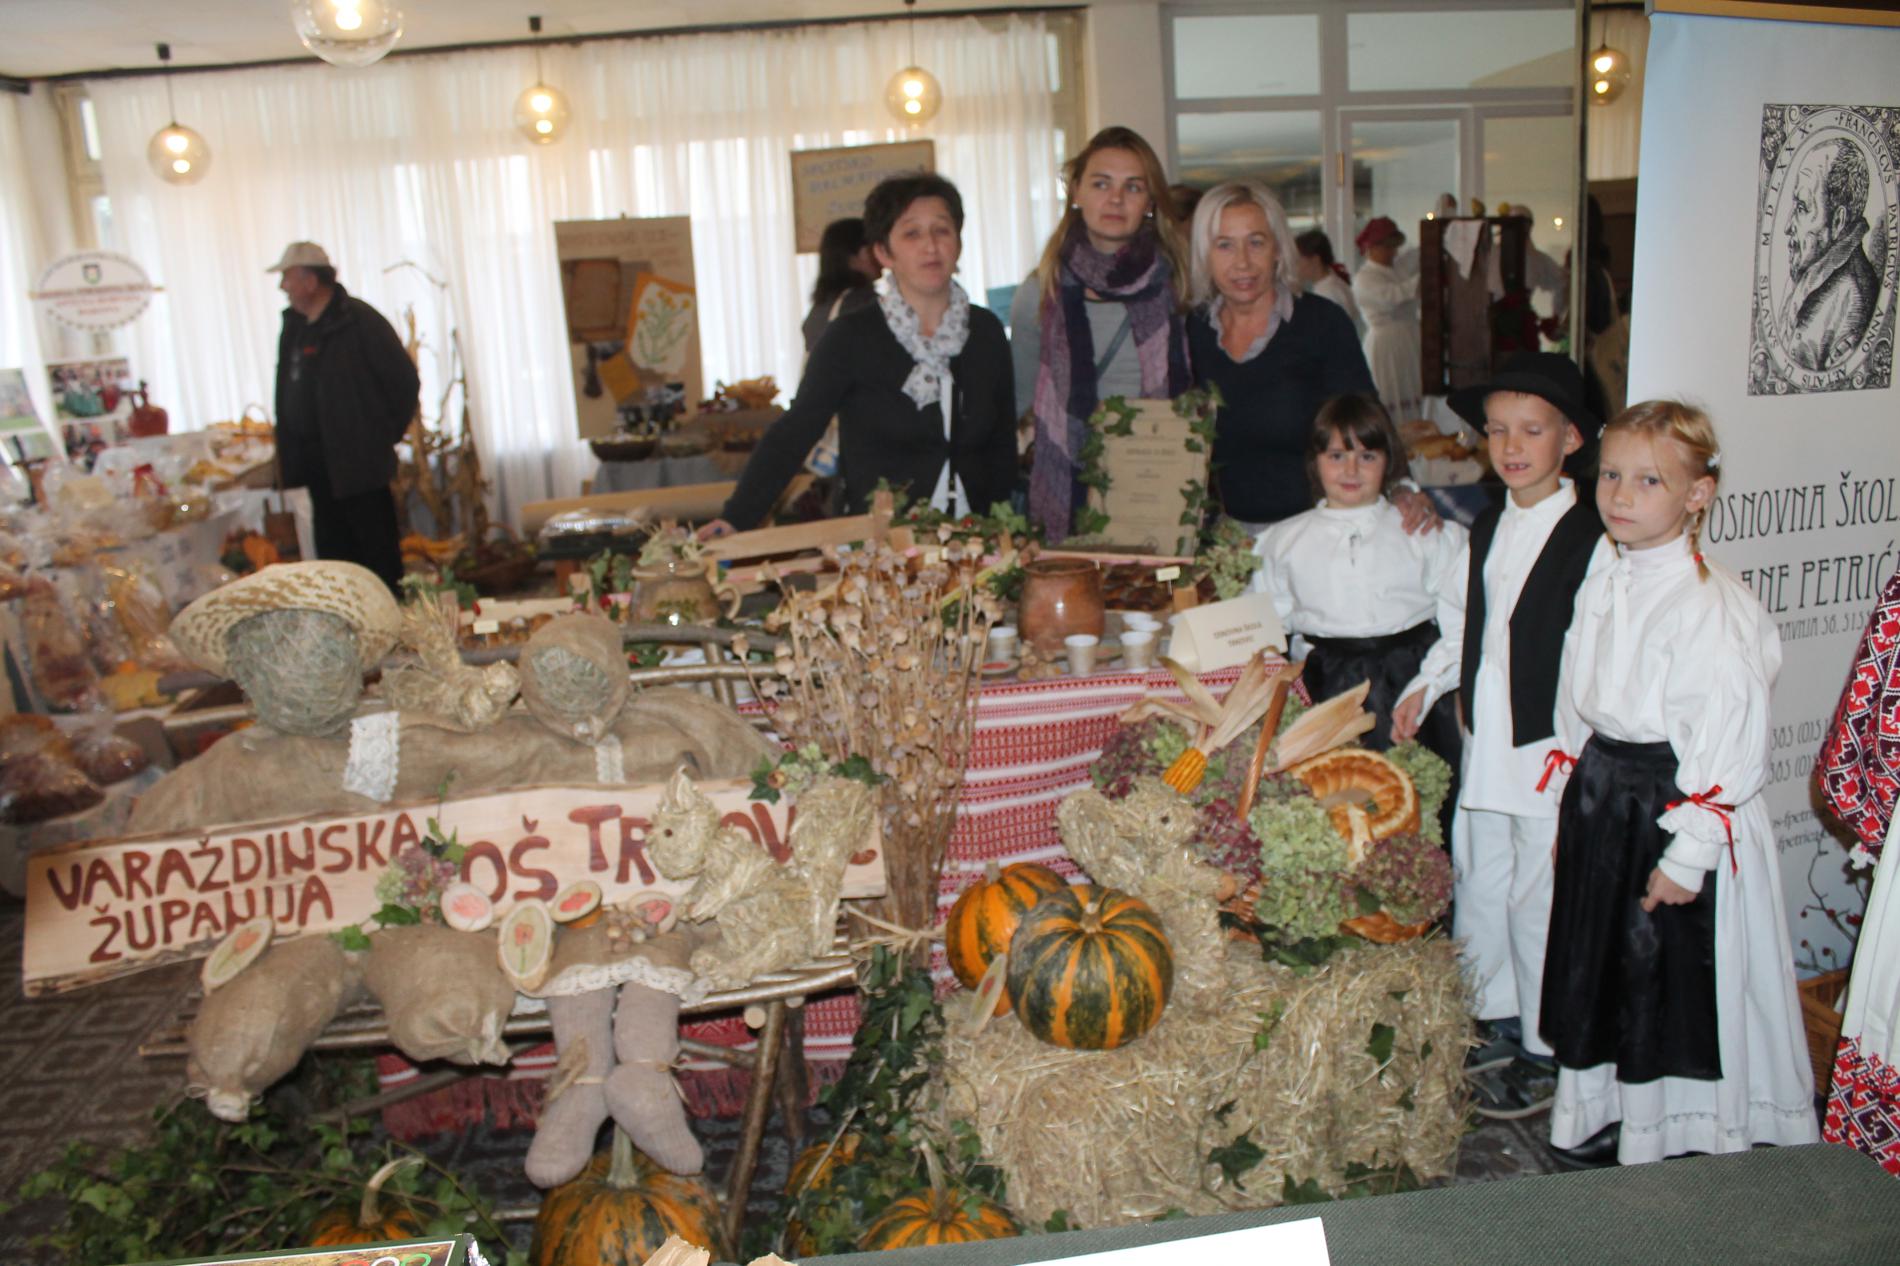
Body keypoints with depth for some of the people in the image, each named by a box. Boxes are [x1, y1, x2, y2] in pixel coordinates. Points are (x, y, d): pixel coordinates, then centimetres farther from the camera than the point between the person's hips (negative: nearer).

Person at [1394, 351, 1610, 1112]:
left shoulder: (1591, 540, -12)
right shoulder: (1485, 532, 11)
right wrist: (1424, 687, 9)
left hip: (1551, 750, -7)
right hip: (1484, 742, 7)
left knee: (1539, 897, 1)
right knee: (1477, 884, 16)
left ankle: (1546, 1049, 20)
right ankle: (1496, 1019, 36)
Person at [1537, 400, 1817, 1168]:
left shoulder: (1712, 606, -19)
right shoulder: (1602, 590, 5)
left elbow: (1727, 743, -20)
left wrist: (1688, 852, -19)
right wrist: (1575, 811, 16)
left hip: (1674, 813, -7)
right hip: (1601, 803, 8)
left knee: (1673, 983, 6)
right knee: (1601, 972, 18)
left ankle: (1674, 1142, 25)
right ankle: (1600, 1118, 36)